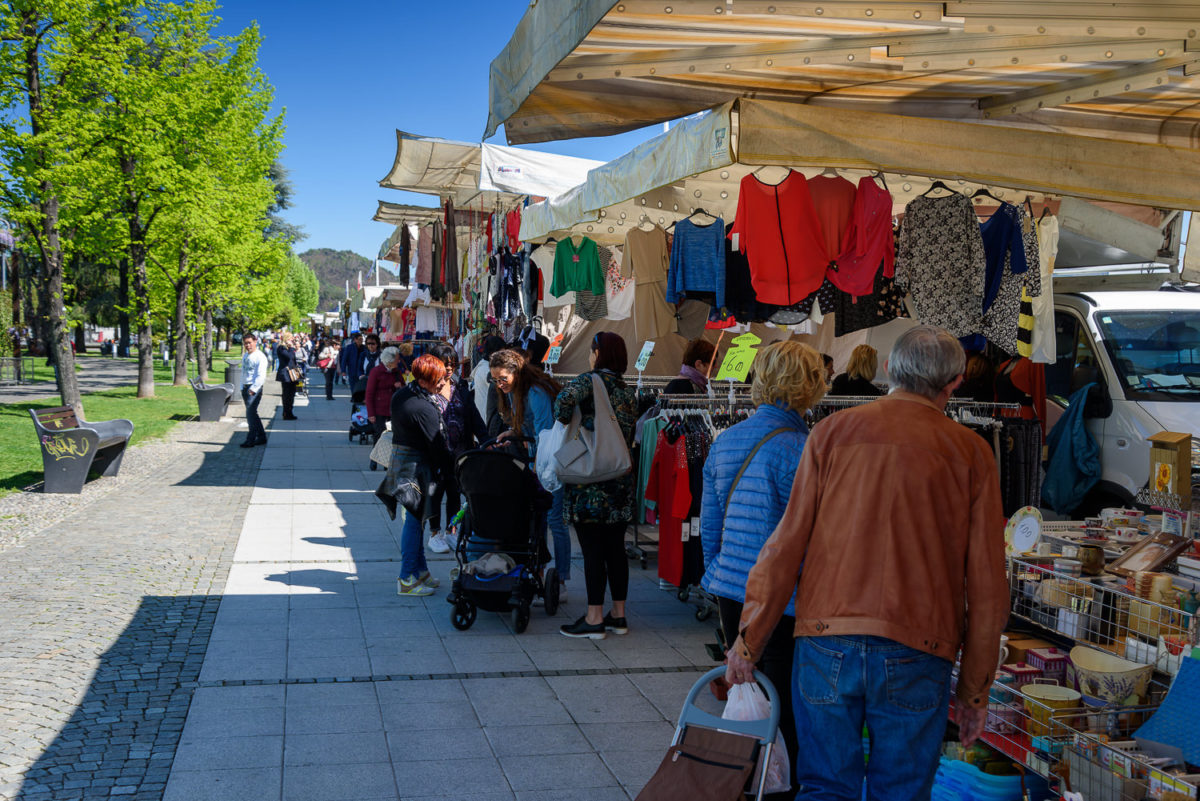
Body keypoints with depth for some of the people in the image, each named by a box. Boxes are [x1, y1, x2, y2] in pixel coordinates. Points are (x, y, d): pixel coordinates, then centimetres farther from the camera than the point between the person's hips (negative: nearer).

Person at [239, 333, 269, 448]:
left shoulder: (260, 357, -10)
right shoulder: (245, 356, 16)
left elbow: (261, 376, -17)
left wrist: (253, 389, -23)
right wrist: (242, 389, 17)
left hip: (255, 388, -8)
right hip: (245, 387, 8)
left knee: (251, 413, -13)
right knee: (252, 414, 11)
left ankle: (250, 440, -10)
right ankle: (261, 437, 21)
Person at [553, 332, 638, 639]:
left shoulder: (591, 380, -8)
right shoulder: (628, 391, 12)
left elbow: (566, 398, -27)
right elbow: (629, 435, 14)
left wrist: (563, 425, -10)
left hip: (590, 485, -7)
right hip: (621, 482, 7)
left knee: (592, 551, -2)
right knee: (615, 549, 13)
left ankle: (595, 619, 3)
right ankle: (618, 614, 19)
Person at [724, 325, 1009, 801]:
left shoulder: (833, 432, 3)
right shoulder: (971, 453, 3)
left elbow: (787, 544, 1)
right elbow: (986, 585, 3)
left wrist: (749, 640, 8)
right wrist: (974, 689, 12)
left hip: (827, 641, 1)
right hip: (916, 654, 0)